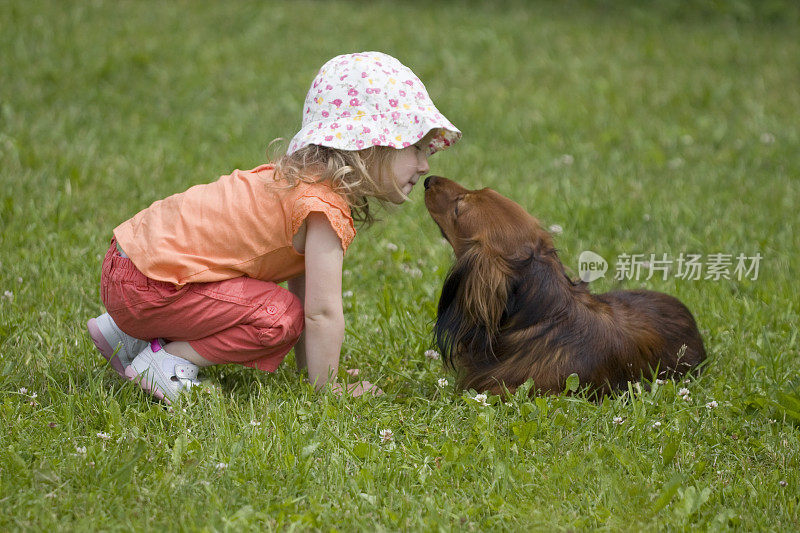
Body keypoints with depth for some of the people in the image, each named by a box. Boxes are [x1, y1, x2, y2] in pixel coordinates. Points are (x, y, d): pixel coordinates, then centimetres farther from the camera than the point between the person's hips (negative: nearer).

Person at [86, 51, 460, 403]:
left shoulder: (309, 178, 12)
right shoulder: (326, 208, -19)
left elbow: (303, 287, 14)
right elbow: (321, 312, -19)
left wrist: (309, 367, 14)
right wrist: (325, 387, -8)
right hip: (145, 283, -10)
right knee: (280, 318, -15)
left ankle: (129, 336, 21)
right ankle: (167, 361, -6)